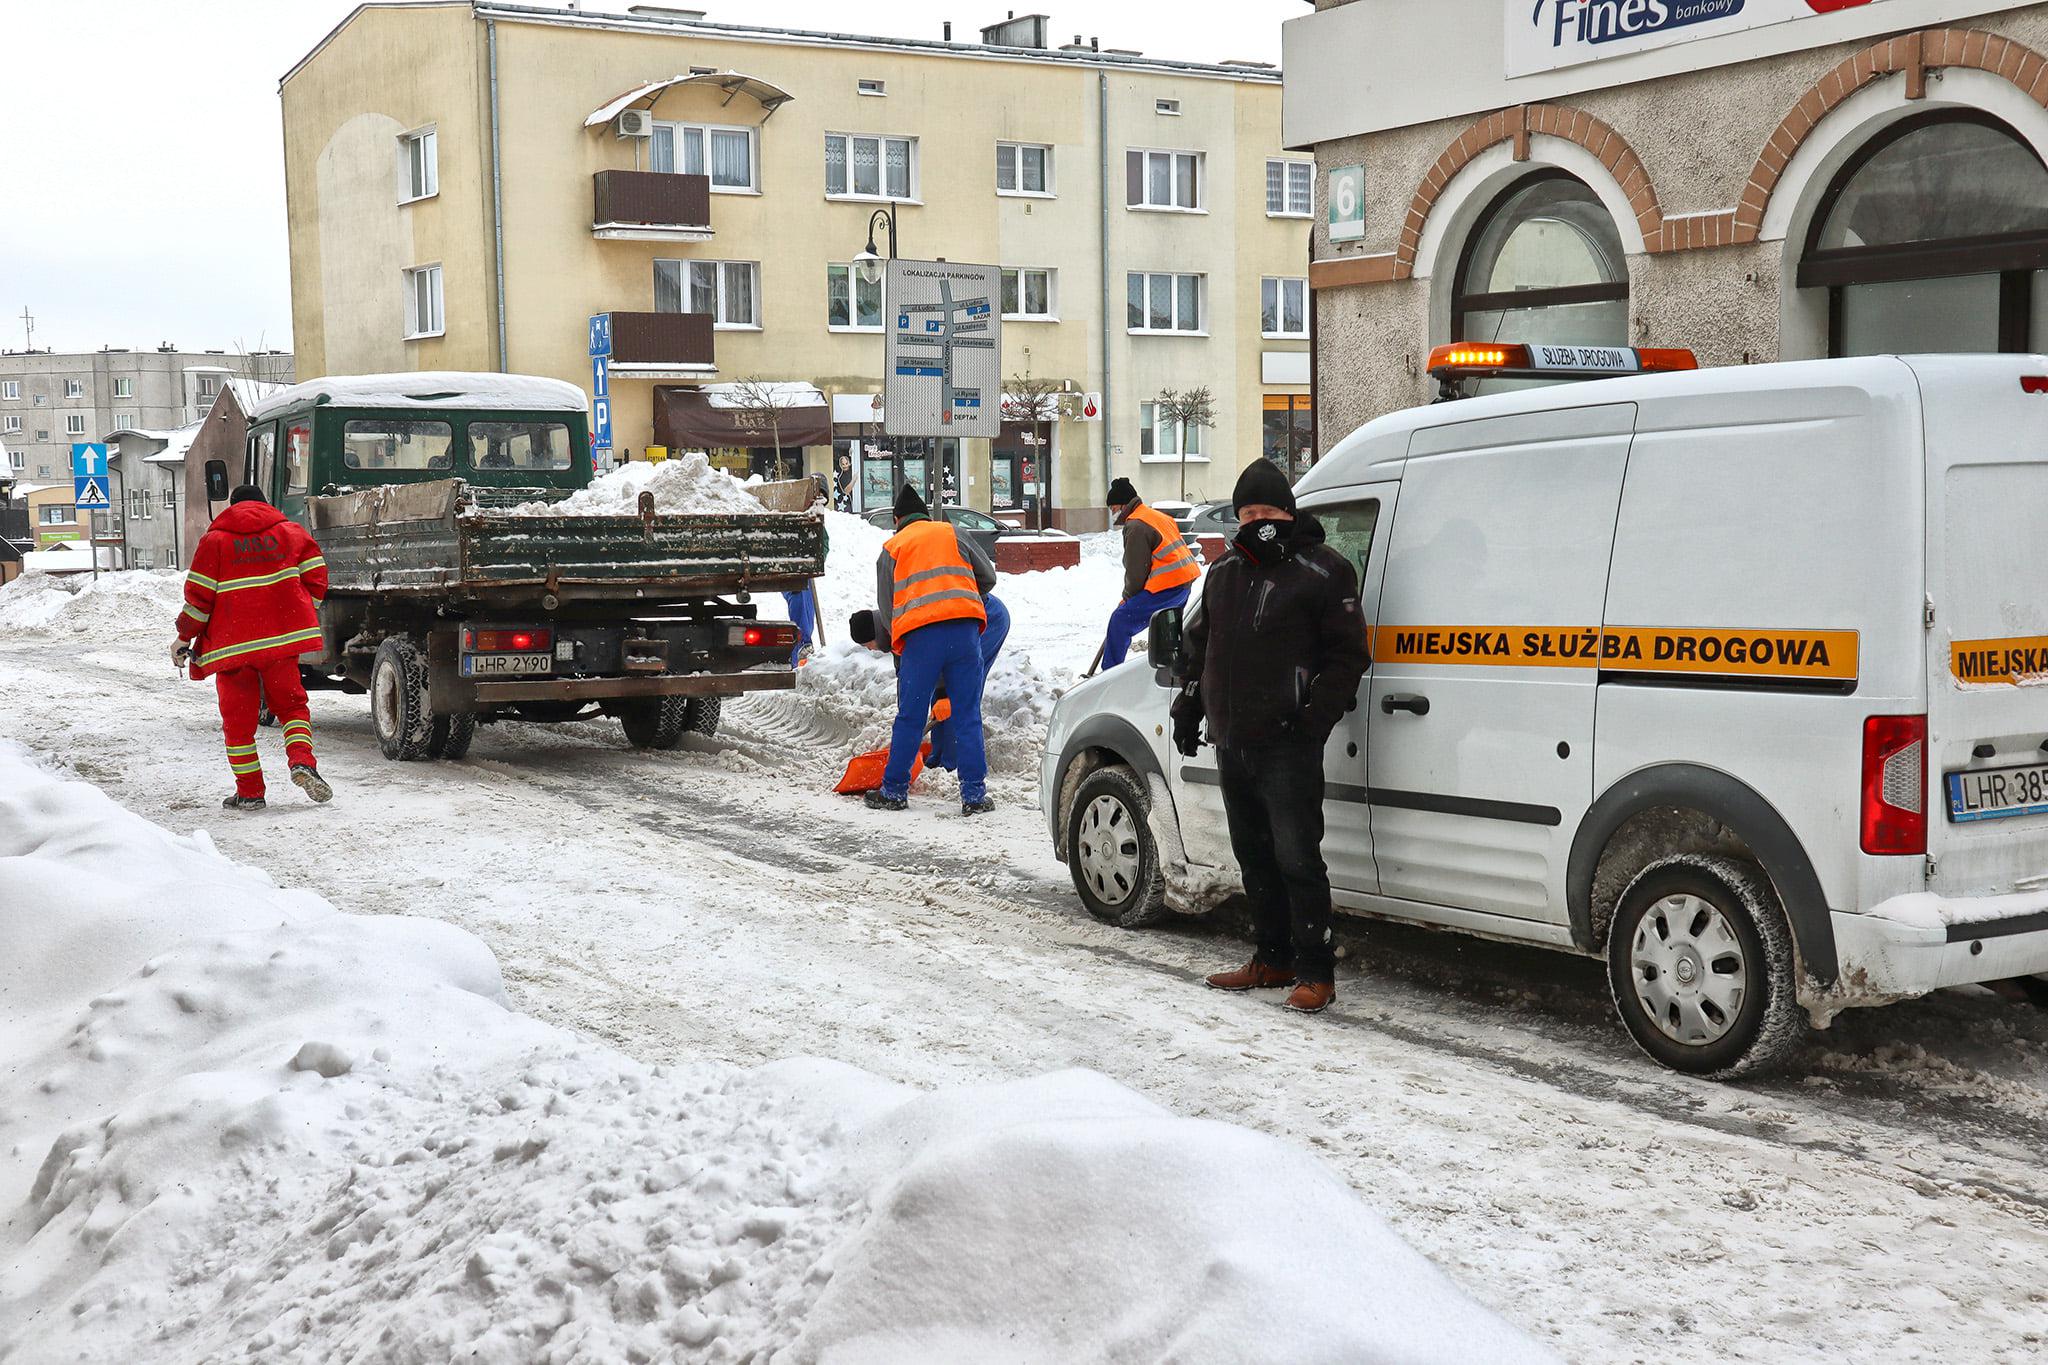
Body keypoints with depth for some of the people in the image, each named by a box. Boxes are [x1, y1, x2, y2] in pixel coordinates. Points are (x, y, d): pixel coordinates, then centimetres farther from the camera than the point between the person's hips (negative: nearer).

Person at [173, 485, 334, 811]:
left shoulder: (214, 540, 4)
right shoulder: (290, 531, 10)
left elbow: (199, 596, -1)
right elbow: (315, 576, 6)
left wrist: (184, 637, 10)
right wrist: (303, 617, 20)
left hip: (232, 642, -1)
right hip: (280, 638, 1)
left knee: (238, 717, 8)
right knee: (290, 704, 13)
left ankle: (250, 792, 9)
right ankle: (302, 762, -12)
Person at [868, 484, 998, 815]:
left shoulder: (891, 549, 16)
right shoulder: (952, 534, 18)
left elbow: (885, 607, 12)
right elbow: (987, 577, 16)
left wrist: (899, 644, 23)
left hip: (919, 635, -1)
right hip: (964, 627, 1)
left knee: (910, 717, 8)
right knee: (968, 716, 4)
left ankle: (894, 791, 15)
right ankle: (974, 795, 2)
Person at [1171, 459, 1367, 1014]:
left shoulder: (1322, 572, -5)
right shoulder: (1224, 573, 15)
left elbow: (1348, 655, -7)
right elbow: (1196, 645, 27)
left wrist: (1315, 718, -15)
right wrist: (1189, 705, 17)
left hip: (1288, 746, -7)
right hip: (1232, 743, 8)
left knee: (1297, 859, -10)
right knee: (1255, 858, 15)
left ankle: (1315, 973, -2)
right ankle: (1273, 960, 26)